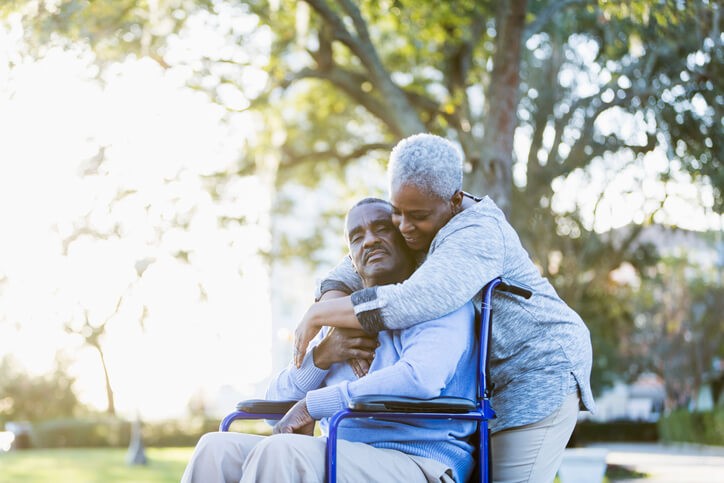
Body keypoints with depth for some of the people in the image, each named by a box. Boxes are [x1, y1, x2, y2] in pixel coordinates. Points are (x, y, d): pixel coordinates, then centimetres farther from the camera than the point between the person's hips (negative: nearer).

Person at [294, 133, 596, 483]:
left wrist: (317, 315, -29)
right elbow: (354, 271, 4)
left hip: (541, 373, -9)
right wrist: (333, 312, -19)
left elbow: (411, 304, -38)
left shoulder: (476, 235, -25)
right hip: (494, 383, 9)